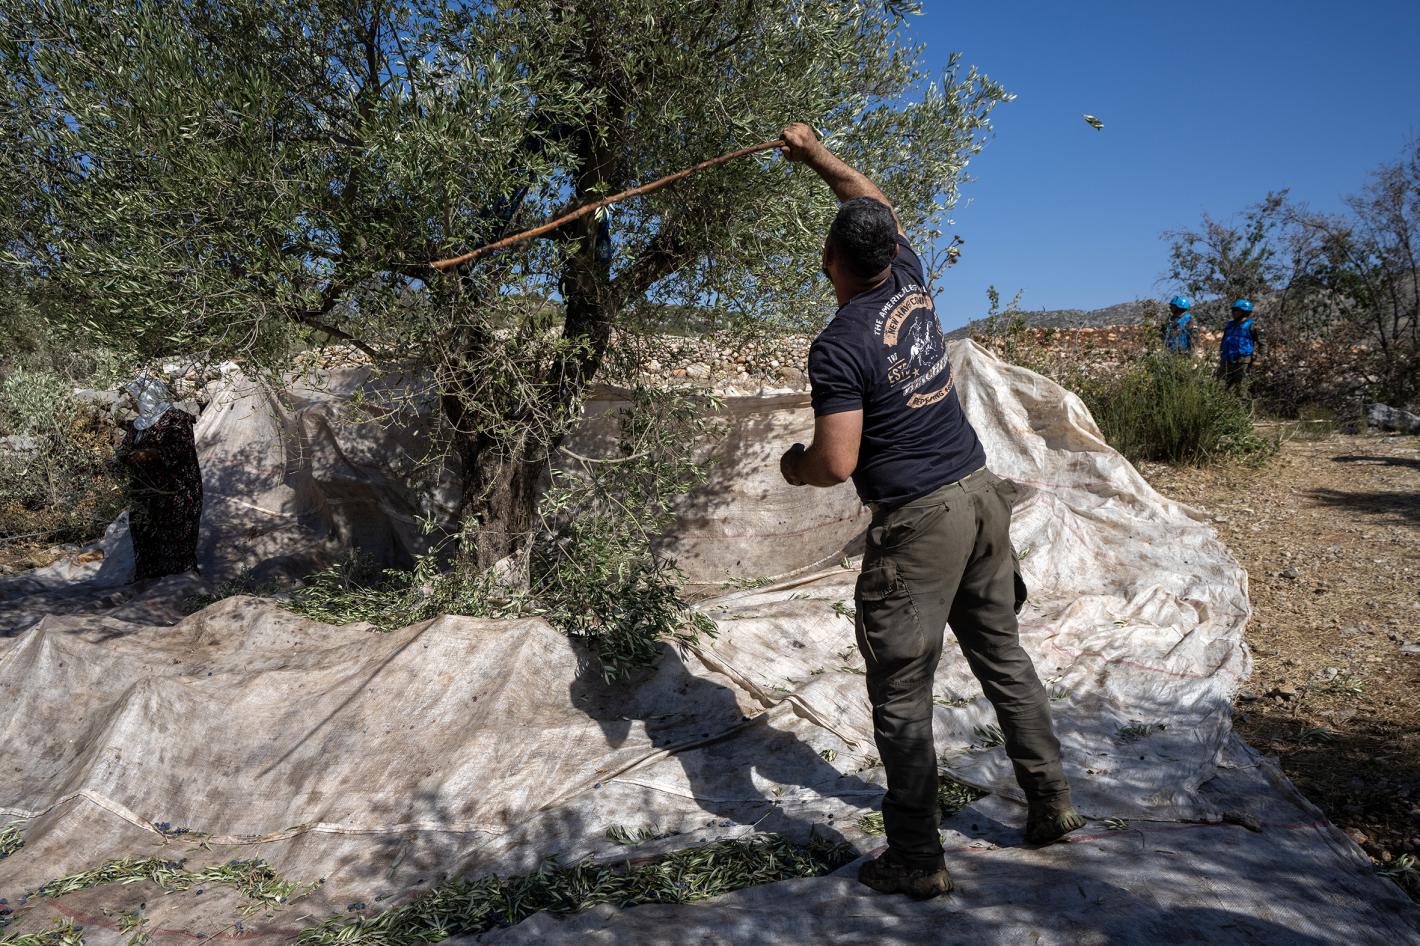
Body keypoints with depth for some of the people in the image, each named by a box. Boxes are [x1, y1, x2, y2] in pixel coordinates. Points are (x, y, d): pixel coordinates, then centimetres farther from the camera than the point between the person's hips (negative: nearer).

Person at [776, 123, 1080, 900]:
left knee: (901, 693, 3)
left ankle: (916, 861, 12)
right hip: (982, 495, 8)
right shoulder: (910, 284, 5)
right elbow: (877, 205, 24)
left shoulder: (838, 347, -16)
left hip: (918, 523, -8)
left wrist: (792, 467, 2)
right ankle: (1051, 803, 31)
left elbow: (837, 464, -19)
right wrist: (816, 155, 32)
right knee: (1002, 655, 20)